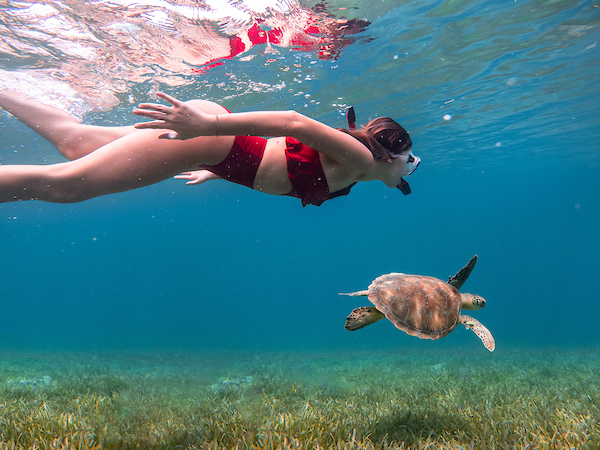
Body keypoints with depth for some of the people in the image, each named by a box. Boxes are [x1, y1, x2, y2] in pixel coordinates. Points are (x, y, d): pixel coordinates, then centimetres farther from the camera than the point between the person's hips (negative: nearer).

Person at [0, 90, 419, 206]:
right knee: (64, 183, -10)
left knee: (74, 142, 12)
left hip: (223, 146, 9)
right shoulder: (358, 156, -9)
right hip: (210, 134, -8)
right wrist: (209, 122, -32)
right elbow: (295, 123, -24)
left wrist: (216, 171, 29)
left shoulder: (347, 179, 19)